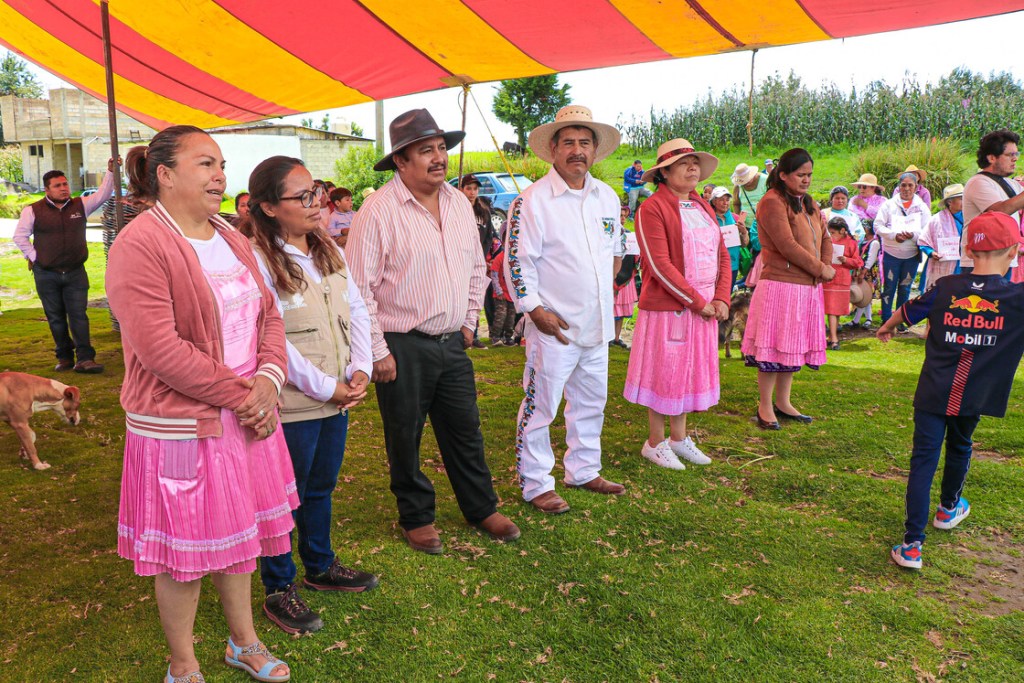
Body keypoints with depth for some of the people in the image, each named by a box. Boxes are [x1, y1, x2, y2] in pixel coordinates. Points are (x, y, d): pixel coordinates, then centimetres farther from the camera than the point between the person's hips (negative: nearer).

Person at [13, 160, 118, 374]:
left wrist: (111, 171, -14)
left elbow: (102, 194, -4)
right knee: (56, 318, 8)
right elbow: (20, 236, 8)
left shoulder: (80, 205, 5)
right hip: (46, 275, 0)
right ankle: (64, 357, 19)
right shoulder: (33, 211, 1)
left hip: (76, 272, 0)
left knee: (79, 315, -5)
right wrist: (33, 257, 1)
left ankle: (84, 358, -8)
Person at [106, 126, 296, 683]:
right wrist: (241, 395, -18)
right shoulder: (140, 246, -16)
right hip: (181, 427, -7)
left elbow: (268, 316, 7)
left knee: (237, 533, 20)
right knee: (184, 552, 9)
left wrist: (268, 382, -10)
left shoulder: (231, 239, 9)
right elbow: (160, 349, -23)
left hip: (246, 417, 7)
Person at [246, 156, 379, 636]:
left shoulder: (329, 252, 7)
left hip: (338, 398, 7)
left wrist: (360, 370, -4)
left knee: (321, 488, 22)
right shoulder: (257, 260, -16)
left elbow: (357, 312, 8)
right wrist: (325, 386, -17)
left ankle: (321, 567, 42)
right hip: (292, 404, -7)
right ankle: (279, 591, 27)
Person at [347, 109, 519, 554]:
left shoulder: (459, 203, 7)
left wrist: (469, 322, 15)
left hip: (452, 343, 6)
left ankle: (482, 509, 32)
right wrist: (378, 351, -12)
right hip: (403, 347, -5)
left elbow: (476, 268, 18)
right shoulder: (379, 210, -13)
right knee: (405, 438, 9)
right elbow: (360, 287, -13)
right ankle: (416, 518, 28)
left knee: (465, 430, 15)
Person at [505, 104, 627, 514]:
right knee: (540, 407, 1)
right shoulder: (532, 200, -10)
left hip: (597, 324, 7)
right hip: (554, 326, -7)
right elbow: (517, 261, -12)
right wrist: (536, 309, -16)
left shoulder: (608, 197, 10)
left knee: (591, 403, 17)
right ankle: (536, 485, 15)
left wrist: (603, 286, 14)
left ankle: (583, 471, 34)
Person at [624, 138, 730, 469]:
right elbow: (660, 265, -18)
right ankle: (655, 442, 18)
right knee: (664, 372, 2)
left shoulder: (704, 208, 13)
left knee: (690, 370, 14)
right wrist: (697, 301, -17)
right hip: (667, 306, -7)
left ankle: (679, 437, 29)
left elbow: (722, 255, 12)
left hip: (704, 307, 7)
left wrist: (721, 298, -3)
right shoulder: (653, 208, -11)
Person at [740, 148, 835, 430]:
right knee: (773, 346, -1)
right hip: (780, 285, -9)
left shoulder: (809, 204, 17)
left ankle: (783, 402, 26)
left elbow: (825, 237, 19)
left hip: (808, 287, 9)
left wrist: (827, 265, -1)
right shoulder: (772, 202, -12)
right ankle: (765, 407, 10)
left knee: (793, 346, 14)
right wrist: (820, 269, -11)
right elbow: (787, 245, -19)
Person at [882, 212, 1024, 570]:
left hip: (933, 392, -1)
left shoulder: (945, 289, -3)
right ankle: (948, 508, 51)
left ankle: (912, 545, -7)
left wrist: (887, 327, 33)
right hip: (975, 397, 1)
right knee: (958, 448, 25)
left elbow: (906, 312, 15)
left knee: (923, 459, -1)